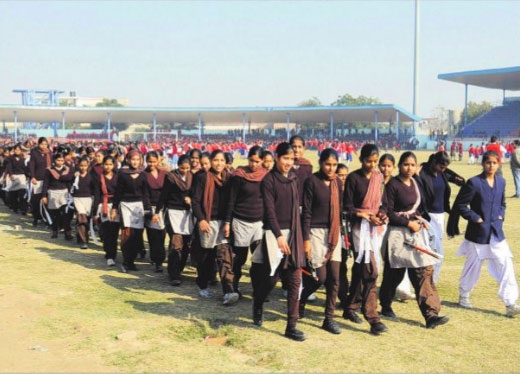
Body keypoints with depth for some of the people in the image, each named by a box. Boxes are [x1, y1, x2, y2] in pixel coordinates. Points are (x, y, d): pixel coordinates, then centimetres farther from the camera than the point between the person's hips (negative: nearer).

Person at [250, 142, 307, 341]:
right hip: (274, 233, -5)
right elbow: (269, 210, -13)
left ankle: (291, 326, 4)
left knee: (295, 279, 0)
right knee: (272, 276, 4)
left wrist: (296, 234, 12)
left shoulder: (293, 178, 9)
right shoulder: (268, 180, -7)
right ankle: (257, 305, 36)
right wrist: (279, 235, -22)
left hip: (293, 233, 5)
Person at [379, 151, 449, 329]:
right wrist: (408, 223, -14)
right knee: (394, 273, 7)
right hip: (398, 233, -6)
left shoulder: (415, 184, 10)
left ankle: (431, 314, -6)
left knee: (424, 270, -4)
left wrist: (420, 218, 3)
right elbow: (388, 212, -14)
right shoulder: (393, 184, -10)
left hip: (416, 232, 6)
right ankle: (386, 306, 30)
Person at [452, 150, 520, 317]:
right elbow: (460, 204, -11)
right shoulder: (474, 182, -13)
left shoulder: (501, 181, 6)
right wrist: (475, 218, -14)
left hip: (496, 232, 5)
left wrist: (501, 216, 3)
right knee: (473, 266, 9)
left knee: (505, 265, -4)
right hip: (478, 232, -5)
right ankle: (463, 296, 31)